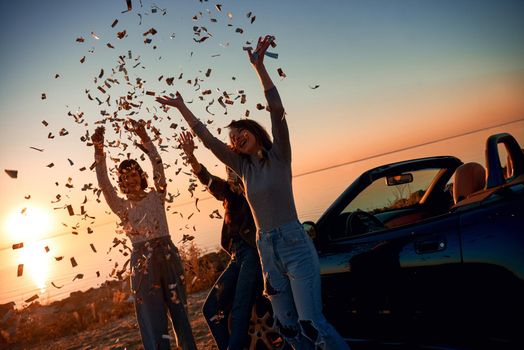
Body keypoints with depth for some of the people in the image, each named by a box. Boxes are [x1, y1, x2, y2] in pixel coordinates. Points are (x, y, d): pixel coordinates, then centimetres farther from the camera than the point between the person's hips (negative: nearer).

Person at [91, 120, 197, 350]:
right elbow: (103, 184, -7)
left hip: (167, 254, 1)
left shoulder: (155, 197, 9)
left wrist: (144, 138, -16)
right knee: (153, 316, 1)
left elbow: (158, 167, -5)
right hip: (142, 260, 0)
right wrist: (99, 150, -19)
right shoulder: (121, 206, 8)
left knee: (179, 308, 6)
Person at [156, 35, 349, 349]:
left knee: (312, 323, -12)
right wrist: (182, 108, 13)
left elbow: (277, 111, -16)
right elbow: (208, 139, 13)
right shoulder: (244, 168, 12)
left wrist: (259, 66, -21)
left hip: (295, 246, -6)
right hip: (267, 252, 6)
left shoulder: (278, 157, -2)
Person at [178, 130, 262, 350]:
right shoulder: (230, 191, 15)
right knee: (211, 309, 6)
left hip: (253, 253, -8)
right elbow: (208, 180, -1)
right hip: (237, 256, 8)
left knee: (239, 311, -16)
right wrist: (192, 158, -17)